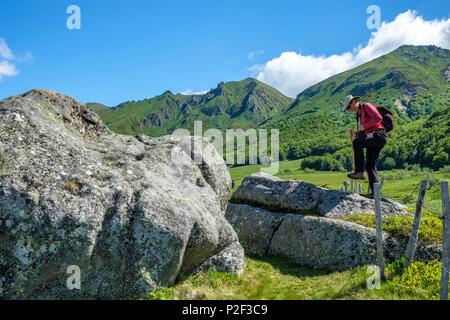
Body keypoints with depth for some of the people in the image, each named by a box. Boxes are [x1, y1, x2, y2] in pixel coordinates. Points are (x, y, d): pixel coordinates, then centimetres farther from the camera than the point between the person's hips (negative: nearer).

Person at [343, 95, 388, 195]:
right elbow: (364, 133, 27)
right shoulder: (360, 115, 27)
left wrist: (364, 126, -8)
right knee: (370, 166, 3)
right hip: (373, 139, 10)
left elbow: (378, 117, -15)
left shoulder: (367, 106, 2)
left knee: (357, 142, -32)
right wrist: (355, 134, 8)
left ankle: (360, 172, -31)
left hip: (379, 135, -10)